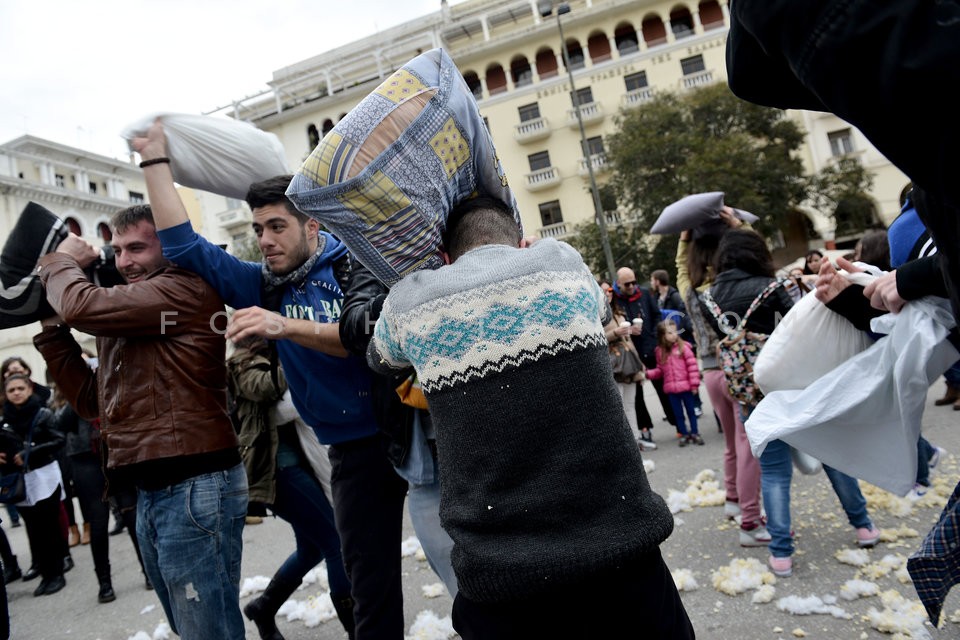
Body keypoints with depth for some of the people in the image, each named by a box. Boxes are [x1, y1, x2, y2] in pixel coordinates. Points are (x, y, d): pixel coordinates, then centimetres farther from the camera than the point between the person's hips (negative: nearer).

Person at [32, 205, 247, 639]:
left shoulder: (188, 289, -10)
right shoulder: (123, 324, 18)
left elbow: (82, 306, -18)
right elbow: (91, 401, 20)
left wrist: (60, 262, 4)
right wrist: (52, 328, 13)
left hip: (192, 489, -9)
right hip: (148, 493, 10)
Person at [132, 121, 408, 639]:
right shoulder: (265, 286, 6)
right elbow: (184, 245, 6)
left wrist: (286, 327, -34)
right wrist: (155, 160, 6)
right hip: (354, 450, 4)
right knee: (370, 582, 11)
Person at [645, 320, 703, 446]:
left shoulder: (683, 347, -7)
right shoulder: (660, 351, 4)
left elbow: (692, 366, -9)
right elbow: (660, 370, 10)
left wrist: (694, 384, -11)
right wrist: (648, 373, -6)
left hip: (686, 386, -3)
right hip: (671, 388, 3)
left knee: (691, 411, 10)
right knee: (678, 413, 11)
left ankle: (695, 433, 21)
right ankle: (684, 434, 23)